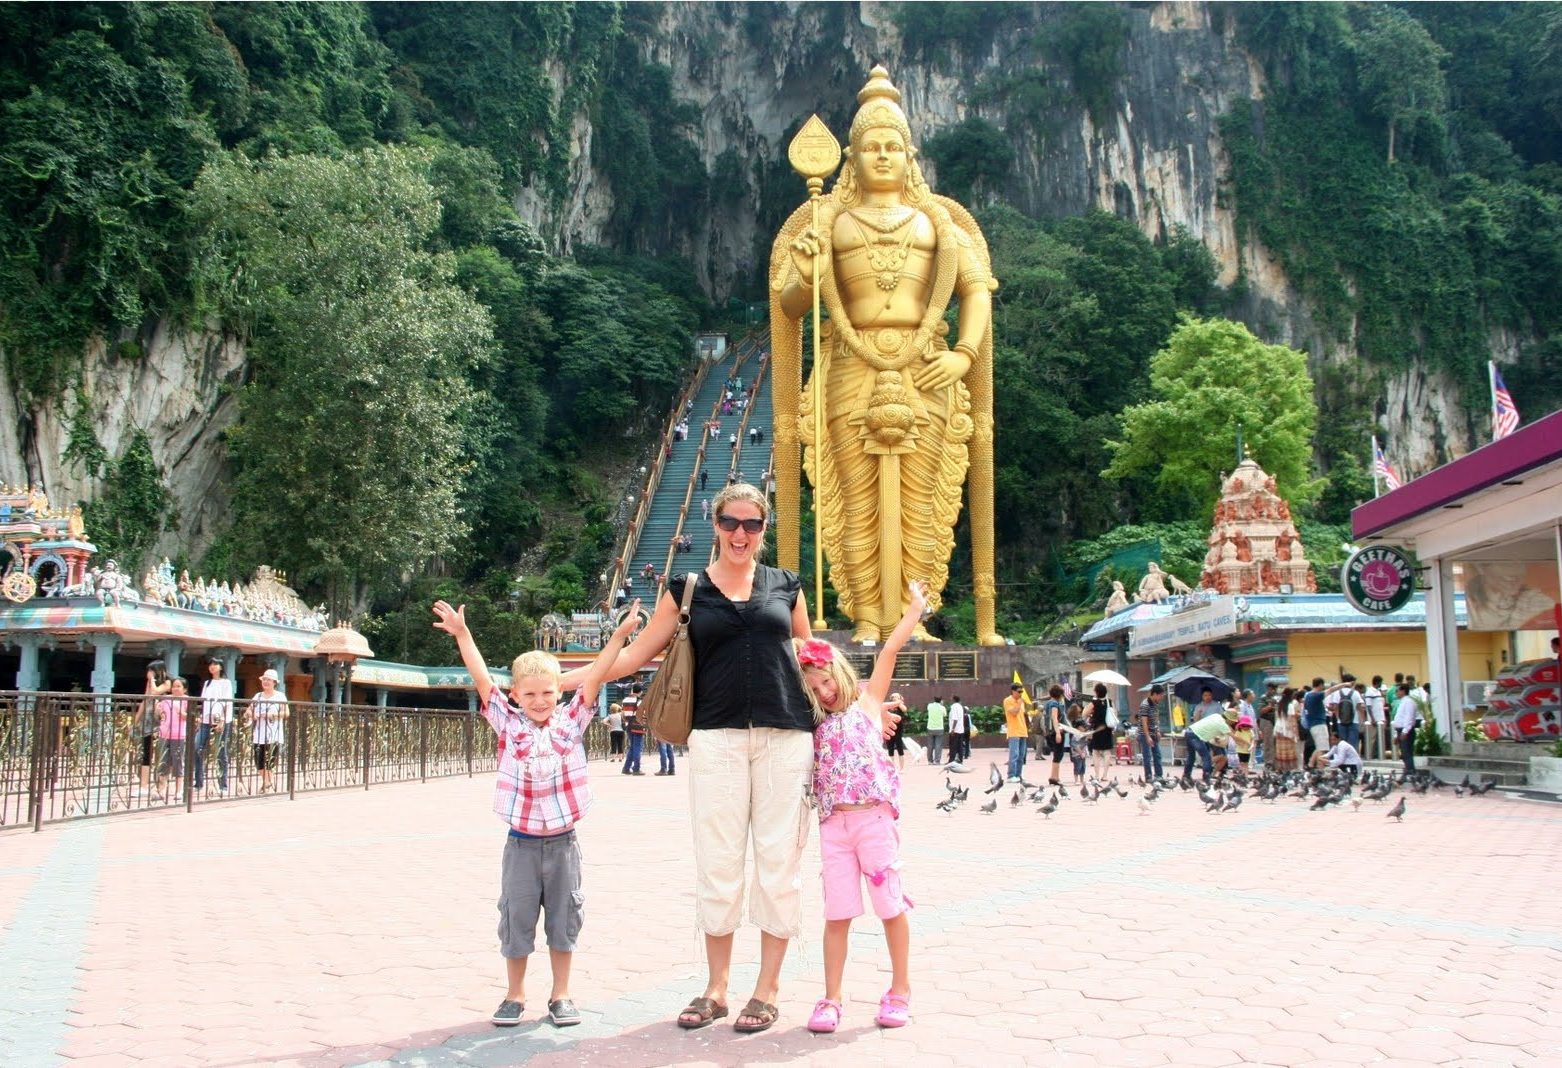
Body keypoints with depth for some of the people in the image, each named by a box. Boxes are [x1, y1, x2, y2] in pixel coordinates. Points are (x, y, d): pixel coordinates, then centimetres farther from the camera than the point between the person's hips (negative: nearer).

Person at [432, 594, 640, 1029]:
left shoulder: (571, 721, 2)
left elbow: (595, 675, -5)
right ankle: (514, 995, 23)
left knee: (564, 919, 8)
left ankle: (561, 994, 22)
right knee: (516, 919, 7)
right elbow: (482, 679, -7)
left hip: (563, 841, 1)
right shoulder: (508, 723, 0)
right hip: (521, 842, 0)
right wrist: (462, 634, -15)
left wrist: (619, 634, -12)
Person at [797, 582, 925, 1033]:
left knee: (891, 904, 5)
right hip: (833, 823, 3)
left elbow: (889, 650, 4)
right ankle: (831, 999, 11)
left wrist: (914, 610, 5)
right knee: (837, 912, 4)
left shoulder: (868, 703, 7)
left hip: (873, 817, -3)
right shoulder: (817, 724, 16)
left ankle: (900, 991, 18)